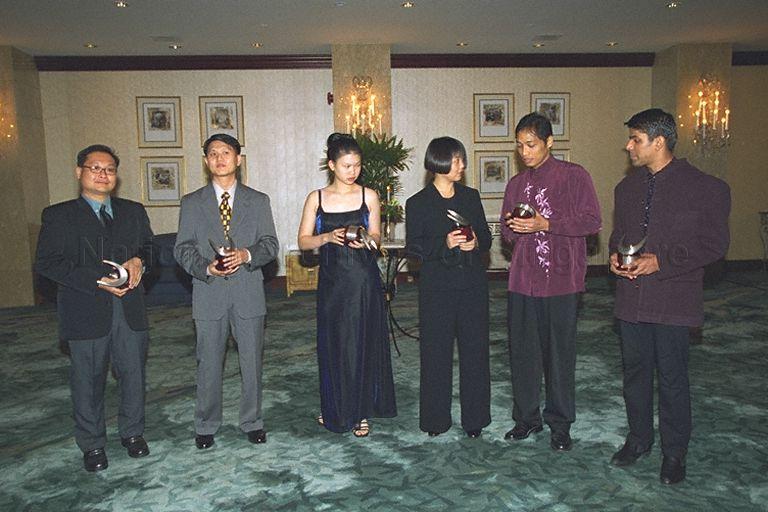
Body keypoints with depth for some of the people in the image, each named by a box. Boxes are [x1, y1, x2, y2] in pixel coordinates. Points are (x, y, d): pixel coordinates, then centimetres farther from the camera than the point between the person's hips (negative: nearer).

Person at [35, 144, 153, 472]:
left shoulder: (134, 211, 11)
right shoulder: (58, 216, 0)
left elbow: (148, 246, 17)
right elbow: (46, 263, -8)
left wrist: (139, 261, -7)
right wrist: (96, 280, -18)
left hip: (130, 310, 3)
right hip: (85, 313, -3)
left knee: (133, 374, 11)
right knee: (88, 381, 8)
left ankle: (132, 432, 32)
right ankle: (92, 445, 27)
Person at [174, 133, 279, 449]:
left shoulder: (258, 201, 7)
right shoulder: (191, 203, 7)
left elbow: (270, 243, 2)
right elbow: (183, 249, 2)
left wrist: (247, 254, -18)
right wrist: (206, 267, -16)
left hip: (249, 293, 0)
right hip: (209, 294, 0)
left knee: (252, 362, 8)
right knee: (208, 364, 8)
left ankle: (252, 421, 25)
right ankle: (206, 426, 25)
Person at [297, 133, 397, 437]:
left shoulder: (369, 196, 3)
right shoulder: (316, 198, 3)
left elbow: (376, 236, 5)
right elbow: (303, 241, 2)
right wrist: (328, 237, -16)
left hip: (363, 280, 0)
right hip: (332, 280, 1)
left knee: (363, 342, 4)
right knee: (333, 344, 8)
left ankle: (361, 412, 19)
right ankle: (334, 410, 26)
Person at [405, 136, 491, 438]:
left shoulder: (471, 197, 9)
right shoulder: (417, 204, -2)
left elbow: (486, 236, 13)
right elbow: (413, 248, -6)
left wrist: (475, 243, -9)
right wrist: (444, 244, -20)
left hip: (472, 284, 3)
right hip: (437, 287, -3)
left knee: (475, 350, 7)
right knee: (436, 353, 4)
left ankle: (474, 417, 22)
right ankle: (435, 419, 20)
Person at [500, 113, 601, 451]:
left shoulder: (574, 176, 0)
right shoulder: (516, 184, 15)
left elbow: (592, 221, -7)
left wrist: (545, 224, -16)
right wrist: (511, 227, -5)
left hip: (561, 279, -4)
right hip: (523, 280, 4)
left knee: (560, 353, 2)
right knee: (522, 351, 7)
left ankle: (560, 424, 18)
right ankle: (526, 418, 24)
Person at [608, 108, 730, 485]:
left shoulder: (705, 188, -7)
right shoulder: (627, 187, 11)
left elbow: (714, 244, -9)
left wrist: (661, 261, -18)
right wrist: (615, 255, -2)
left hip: (672, 301, -5)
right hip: (631, 296, 5)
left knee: (672, 379, 5)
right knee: (635, 372, 15)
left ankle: (674, 453, 24)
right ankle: (638, 439, 33)